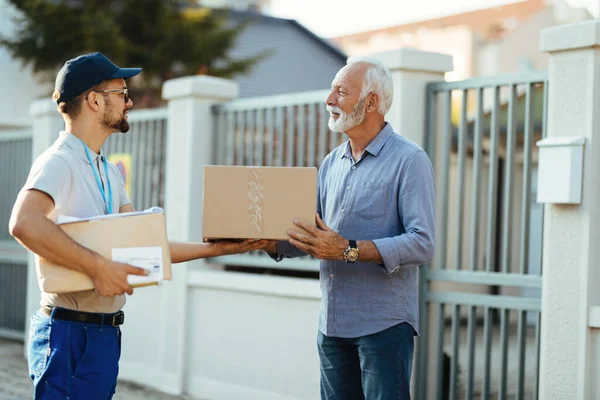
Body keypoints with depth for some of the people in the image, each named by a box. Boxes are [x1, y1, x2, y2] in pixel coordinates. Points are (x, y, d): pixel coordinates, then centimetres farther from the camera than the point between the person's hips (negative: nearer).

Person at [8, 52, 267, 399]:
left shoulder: (110, 172, 16)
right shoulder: (59, 162, -13)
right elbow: (24, 223, -32)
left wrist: (218, 248, 7)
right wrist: (98, 267, -32)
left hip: (106, 332, 9)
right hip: (71, 332, -9)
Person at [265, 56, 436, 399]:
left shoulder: (410, 161, -9)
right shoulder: (332, 163, 13)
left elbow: (423, 244, -19)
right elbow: (311, 238, 12)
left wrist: (349, 250, -25)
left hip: (384, 324, -7)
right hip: (332, 325, 7)